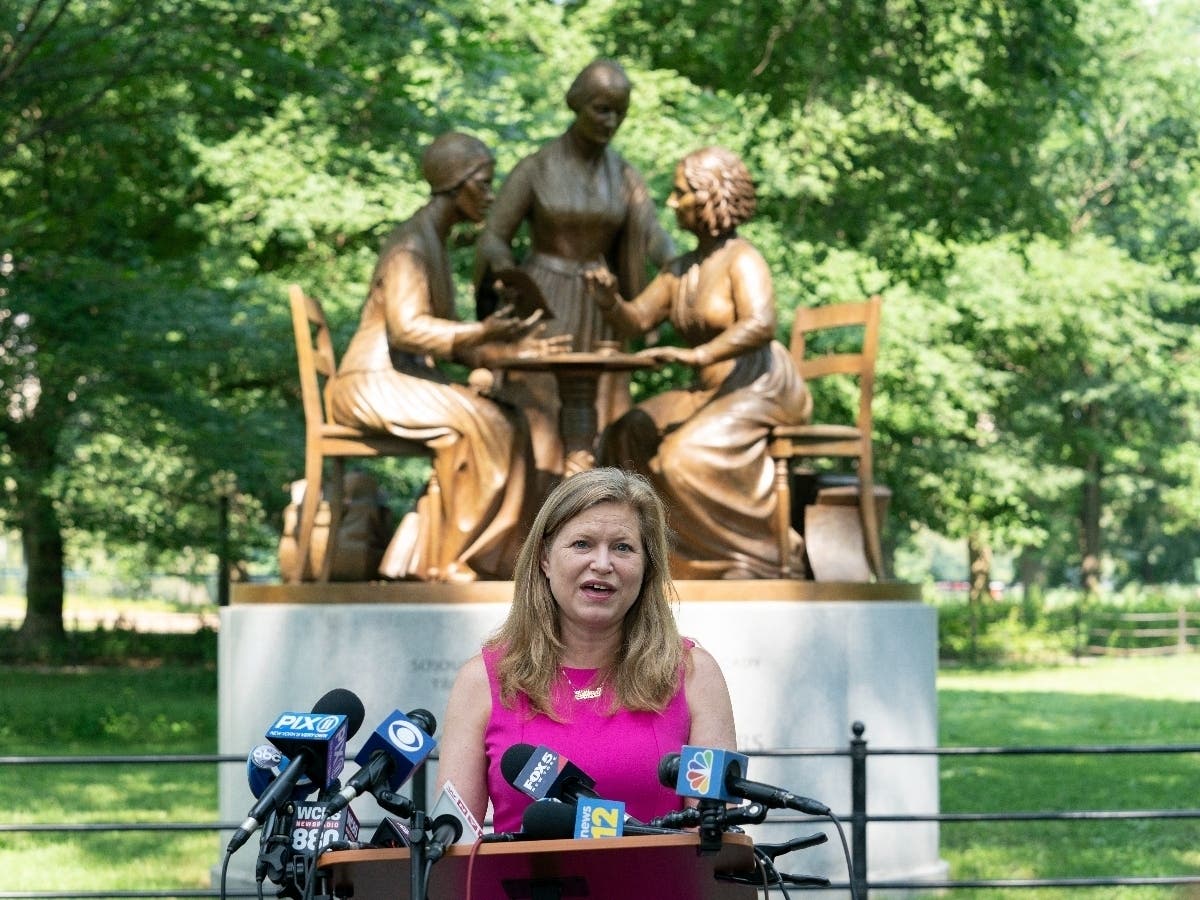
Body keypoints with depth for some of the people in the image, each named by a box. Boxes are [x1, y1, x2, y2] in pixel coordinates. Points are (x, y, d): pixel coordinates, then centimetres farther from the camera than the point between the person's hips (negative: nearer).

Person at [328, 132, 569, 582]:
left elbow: (443, 337, 18)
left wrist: (507, 348, 8)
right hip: (371, 383, -9)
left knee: (507, 424, -6)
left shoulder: (436, 243, 17)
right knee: (479, 425, -25)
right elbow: (406, 328, -26)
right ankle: (448, 560, -19)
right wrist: (481, 332, -36)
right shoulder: (410, 243, -14)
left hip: (408, 380, 9)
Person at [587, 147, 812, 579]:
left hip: (761, 390, -9)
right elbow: (637, 319, 11)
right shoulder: (681, 270, 15)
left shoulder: (742, 260, -11)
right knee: (629, 437, -6)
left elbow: (760, 325, -27)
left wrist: (698, 355, -40)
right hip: (711, 392, 9)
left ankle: (763, 556, -16)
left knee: (687, 456, -29)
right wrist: (609, 302, -12)